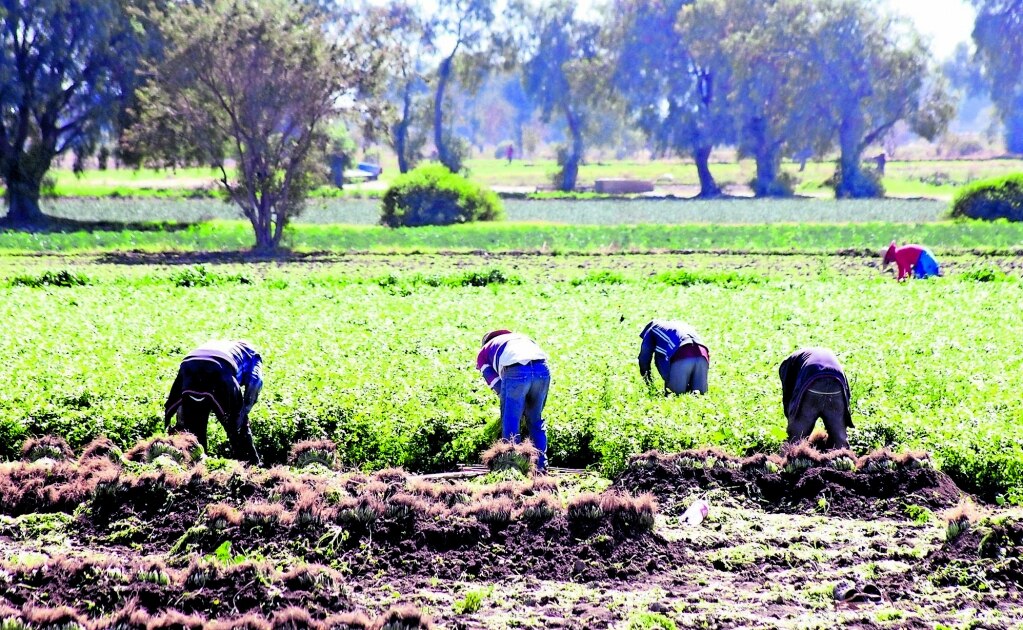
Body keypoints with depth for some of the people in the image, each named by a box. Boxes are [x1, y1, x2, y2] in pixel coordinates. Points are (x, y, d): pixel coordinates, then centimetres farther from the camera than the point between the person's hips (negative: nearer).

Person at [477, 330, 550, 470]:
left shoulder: (483, 352, 31)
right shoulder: (522, 338, 43)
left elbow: (495, 382, 18)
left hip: (515, 372, -4)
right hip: (542, 369, 4)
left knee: (511, 423, 10)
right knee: (536, 421, 21)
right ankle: (541, 465, 24)